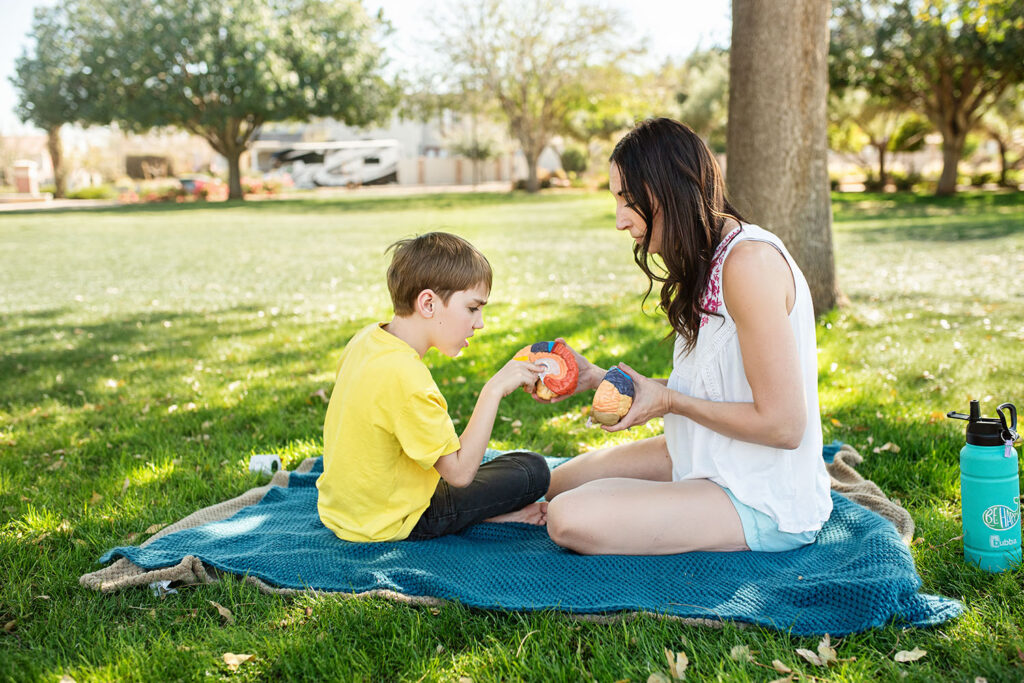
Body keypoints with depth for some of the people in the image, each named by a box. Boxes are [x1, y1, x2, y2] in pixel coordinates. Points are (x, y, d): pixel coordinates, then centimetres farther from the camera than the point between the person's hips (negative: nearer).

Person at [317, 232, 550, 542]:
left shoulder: (366, 338, -3)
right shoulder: (406, 378, -31)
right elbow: (460, 473, -25)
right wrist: (494, 390, -24)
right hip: (390, 523, -9)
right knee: (533, 470, -6)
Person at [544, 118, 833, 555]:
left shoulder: (750, 261, -24)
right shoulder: (706, 259, 7)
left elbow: (782, 424, -25)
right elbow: (708, 389, 9)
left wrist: (669, 401, -15)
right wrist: (598, 380, 2)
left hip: (765, 503, -9)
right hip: (716, 459, 9)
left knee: (569, 519, -23)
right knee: (558, 482, 13)